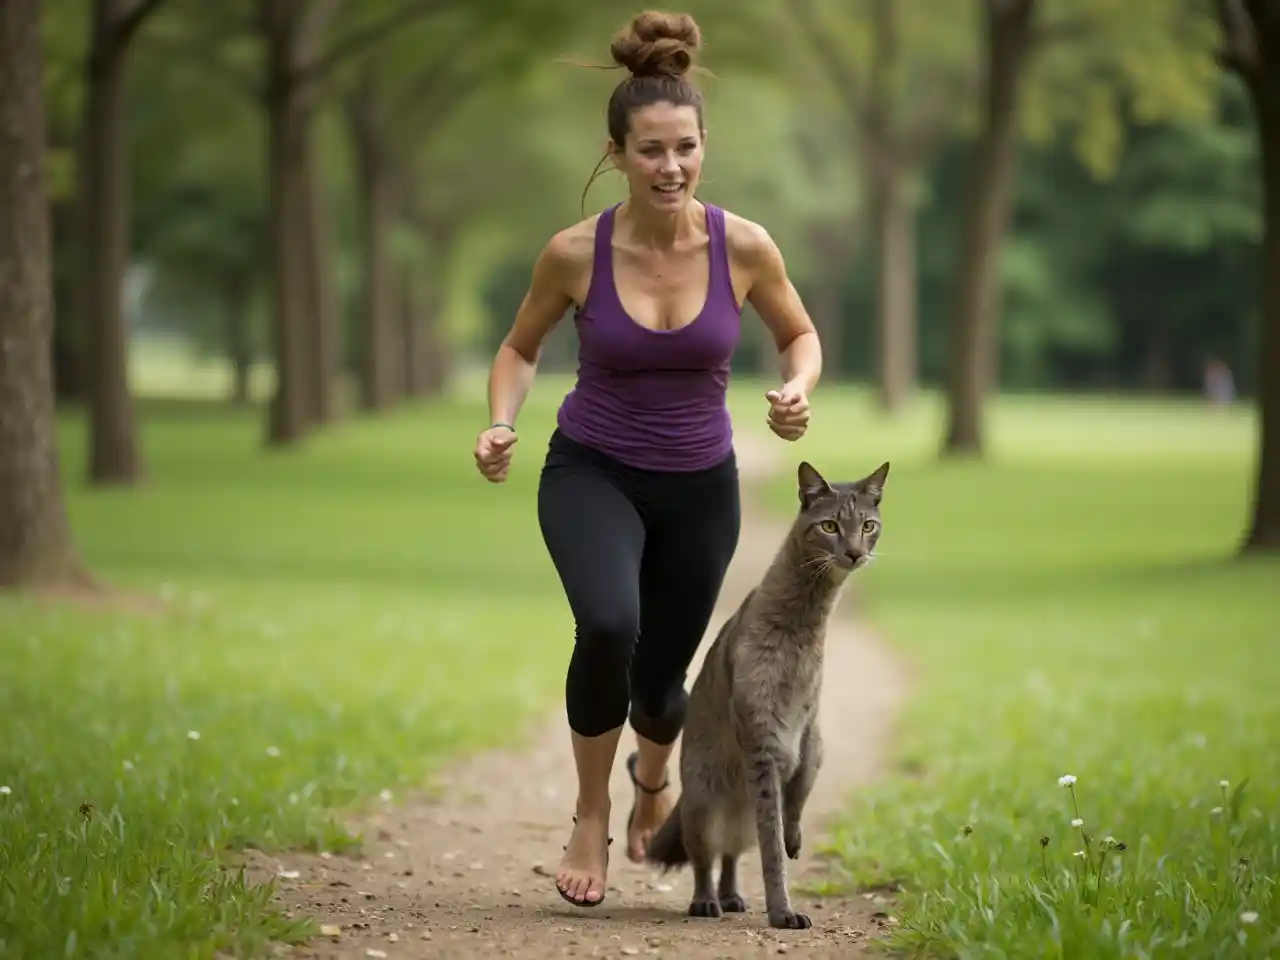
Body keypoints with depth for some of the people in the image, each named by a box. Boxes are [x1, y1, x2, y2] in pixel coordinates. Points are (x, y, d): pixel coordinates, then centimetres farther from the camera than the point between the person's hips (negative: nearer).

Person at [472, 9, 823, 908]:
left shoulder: (745, 246, -16)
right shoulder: (576, 252, -18)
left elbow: (801, 335, 2)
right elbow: (521, 347, 0)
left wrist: (798, 390, -19)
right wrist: (501, 424, -18)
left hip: (701, 484, 2)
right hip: (593, 472, -2)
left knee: (661, 677, 15)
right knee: (609, 626, -31)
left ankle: (654, 780, 54)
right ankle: (592, 815, -8)